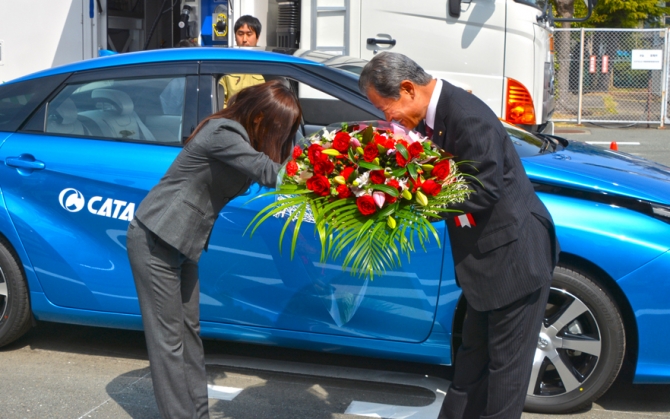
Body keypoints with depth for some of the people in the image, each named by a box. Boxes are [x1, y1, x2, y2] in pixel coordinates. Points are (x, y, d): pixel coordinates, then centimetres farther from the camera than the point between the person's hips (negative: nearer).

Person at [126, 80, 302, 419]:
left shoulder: (235, 134, 7)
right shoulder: (223, 133, -22)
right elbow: (270, 174, -28)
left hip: (181, 244, 10)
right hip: (154, 241, -10)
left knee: (189, 331, 12)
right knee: (168, 338, -3)